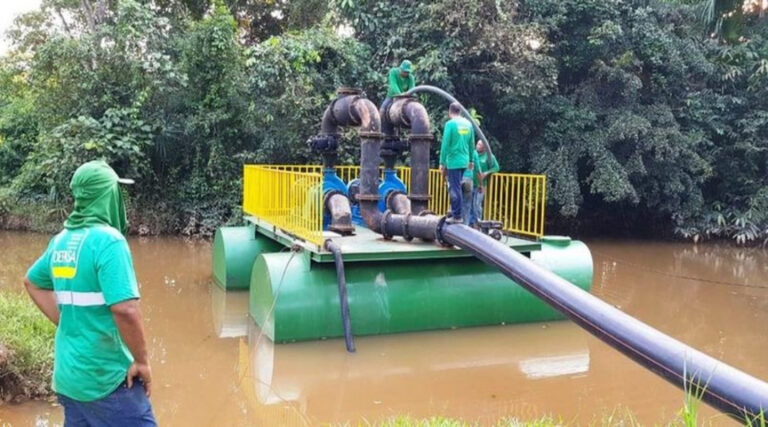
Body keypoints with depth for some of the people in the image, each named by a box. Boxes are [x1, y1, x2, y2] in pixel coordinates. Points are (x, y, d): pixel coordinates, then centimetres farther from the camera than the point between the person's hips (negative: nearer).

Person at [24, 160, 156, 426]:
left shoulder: (61, 240, 6)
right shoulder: (107, 240, -19)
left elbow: (32, 282, 24)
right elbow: (124, 309, -28)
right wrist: (142, 361, -16)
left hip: (68, 375, 8)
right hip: (106, 378, -8)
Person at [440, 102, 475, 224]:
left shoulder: (450, 124, -9)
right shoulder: (468, 124, 9)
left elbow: (445, 144, -12)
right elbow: (472, 144, 14)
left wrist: (442, 162, -7)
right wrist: (471, 160, 23)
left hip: (453, 161, -6)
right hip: (464, 161, 6)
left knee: (455, 188, -3)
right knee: (456, 187, 17)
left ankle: (457, 216, -2)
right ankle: (455, 212, 23)